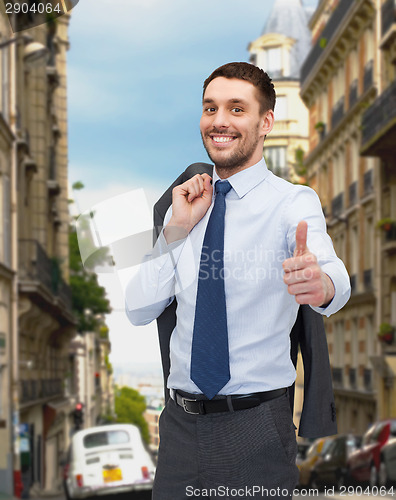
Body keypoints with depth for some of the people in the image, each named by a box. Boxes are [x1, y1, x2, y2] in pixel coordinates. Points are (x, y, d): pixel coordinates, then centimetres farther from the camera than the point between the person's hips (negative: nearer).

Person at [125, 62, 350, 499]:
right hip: (180, 424, 4)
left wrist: (320, 283, -51)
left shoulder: (293, 202, -7)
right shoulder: (187, 205, 8)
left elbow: (333, 275, -27)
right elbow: (138, 310, 5)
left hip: (255, 426, -4)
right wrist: (176, 230, -7)